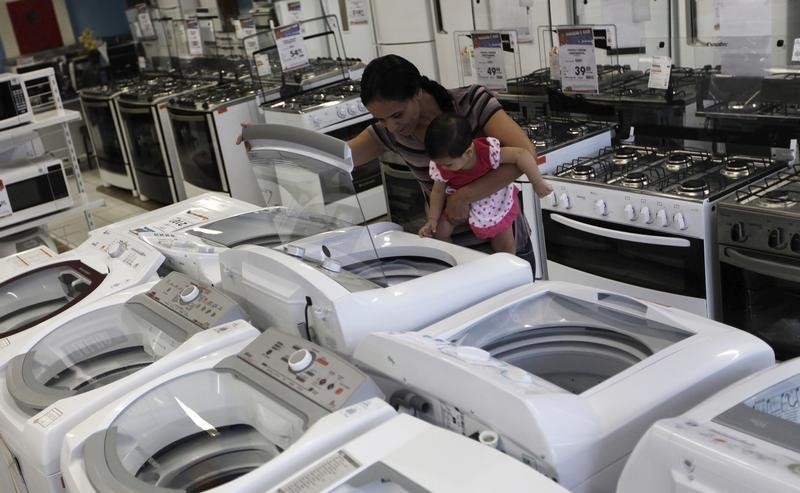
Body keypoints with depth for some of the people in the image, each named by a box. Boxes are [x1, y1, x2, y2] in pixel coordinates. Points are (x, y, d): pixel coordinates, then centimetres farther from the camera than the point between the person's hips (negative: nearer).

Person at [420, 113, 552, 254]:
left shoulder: (488, 151, -41)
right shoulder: (439, 166, -29)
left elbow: (521, 155, -37)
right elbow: (438, 192, -11)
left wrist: (537, 183, -31)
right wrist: (432, 219, -13)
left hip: (496, 199, -1)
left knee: (506, 246, 11)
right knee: (439, 232, -6)